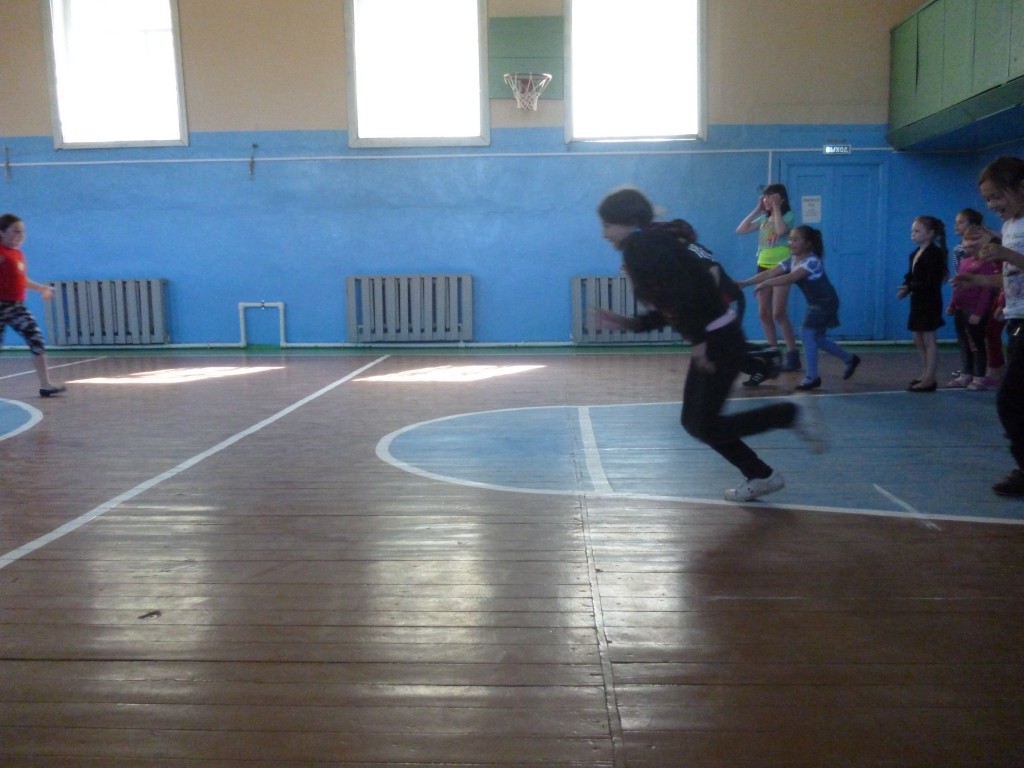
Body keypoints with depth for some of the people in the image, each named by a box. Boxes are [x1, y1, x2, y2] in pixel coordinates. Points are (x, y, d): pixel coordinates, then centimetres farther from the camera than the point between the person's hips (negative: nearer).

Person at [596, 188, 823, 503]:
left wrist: (697, 342, -24)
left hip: (720, 339, -10)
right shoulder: (646, 247, 15)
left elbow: (682, 291, -28)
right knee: (694, 421, 14)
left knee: (705, 426, -3)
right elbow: (667, 310, 16)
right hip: (710, 339, 10)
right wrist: (625, 322, 9)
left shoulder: (641, 246, -16)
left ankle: (792, 415, 9)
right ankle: (761, 476, 25)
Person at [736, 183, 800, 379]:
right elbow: (740, 230, 4)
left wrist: (776, 208, -16)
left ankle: (793, 355, -1)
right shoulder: (764, 218, 12)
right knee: (764, 313, 6)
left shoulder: (788, 216, -5)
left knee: (778, 313, -10)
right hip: (764, 267, 7)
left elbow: (781, 231, -27)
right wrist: (757, 209, 3)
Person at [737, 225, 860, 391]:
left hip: (825, 302, -9)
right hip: (815, 303, 9)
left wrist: (765, 284, -44)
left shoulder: (812, 261, -25)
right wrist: (745, 282, -19)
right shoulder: (791, 261, 1)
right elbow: (769, 273, -8)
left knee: (807, 334, -14)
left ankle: (813, 376, -5)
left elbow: (790, 278, -38)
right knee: (817, 338, 14)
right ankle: (850, 359, 34)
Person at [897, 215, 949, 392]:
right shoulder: (915, 253, 12)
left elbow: (932, 282, -21)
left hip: (929, 302, -9)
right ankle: (925, 375, 24)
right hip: (918, 301, 9)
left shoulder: (934, 253, -15)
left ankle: (930, 379, 2)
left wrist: (910, 287, -24)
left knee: (929, 340, -3)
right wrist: (905, 289, -8)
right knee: (919, 340, 14)